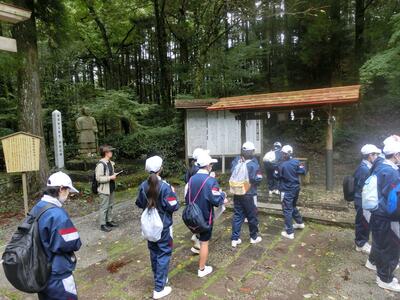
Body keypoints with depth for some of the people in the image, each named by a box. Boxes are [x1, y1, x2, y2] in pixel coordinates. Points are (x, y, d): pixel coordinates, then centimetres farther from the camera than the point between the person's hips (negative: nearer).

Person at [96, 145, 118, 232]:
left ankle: (109, 221, 34)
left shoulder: (111, 163, 7)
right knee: (104, 207, 2)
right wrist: (110, 177, -22)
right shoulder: (101, 164, -21)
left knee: (110, 206, 19)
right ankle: (103, 225, 14)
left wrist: (114, 175, 2)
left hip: (111, 188, 9)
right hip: (104, 190, -9)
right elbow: (98, 178, -24)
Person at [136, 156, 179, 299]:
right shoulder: (165, 186, -22)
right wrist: (173, 193, -5)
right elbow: (173, 207, -19)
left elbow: (139, 204, 8)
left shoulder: (143, 185, -5)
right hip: (163, 226, -6)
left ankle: (158, 278, 38)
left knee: (154, 252, 20)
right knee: (163, 254, 5)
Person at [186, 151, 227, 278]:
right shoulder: (211, 180, -21)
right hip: (205, 216, -6)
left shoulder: (192, 178, -1)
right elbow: (216, 200, -24)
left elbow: (187, 198, 6)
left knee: (201, 239, 27)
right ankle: (202, 269, 20)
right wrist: (223, 195, -4)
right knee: (204, 242, 8)